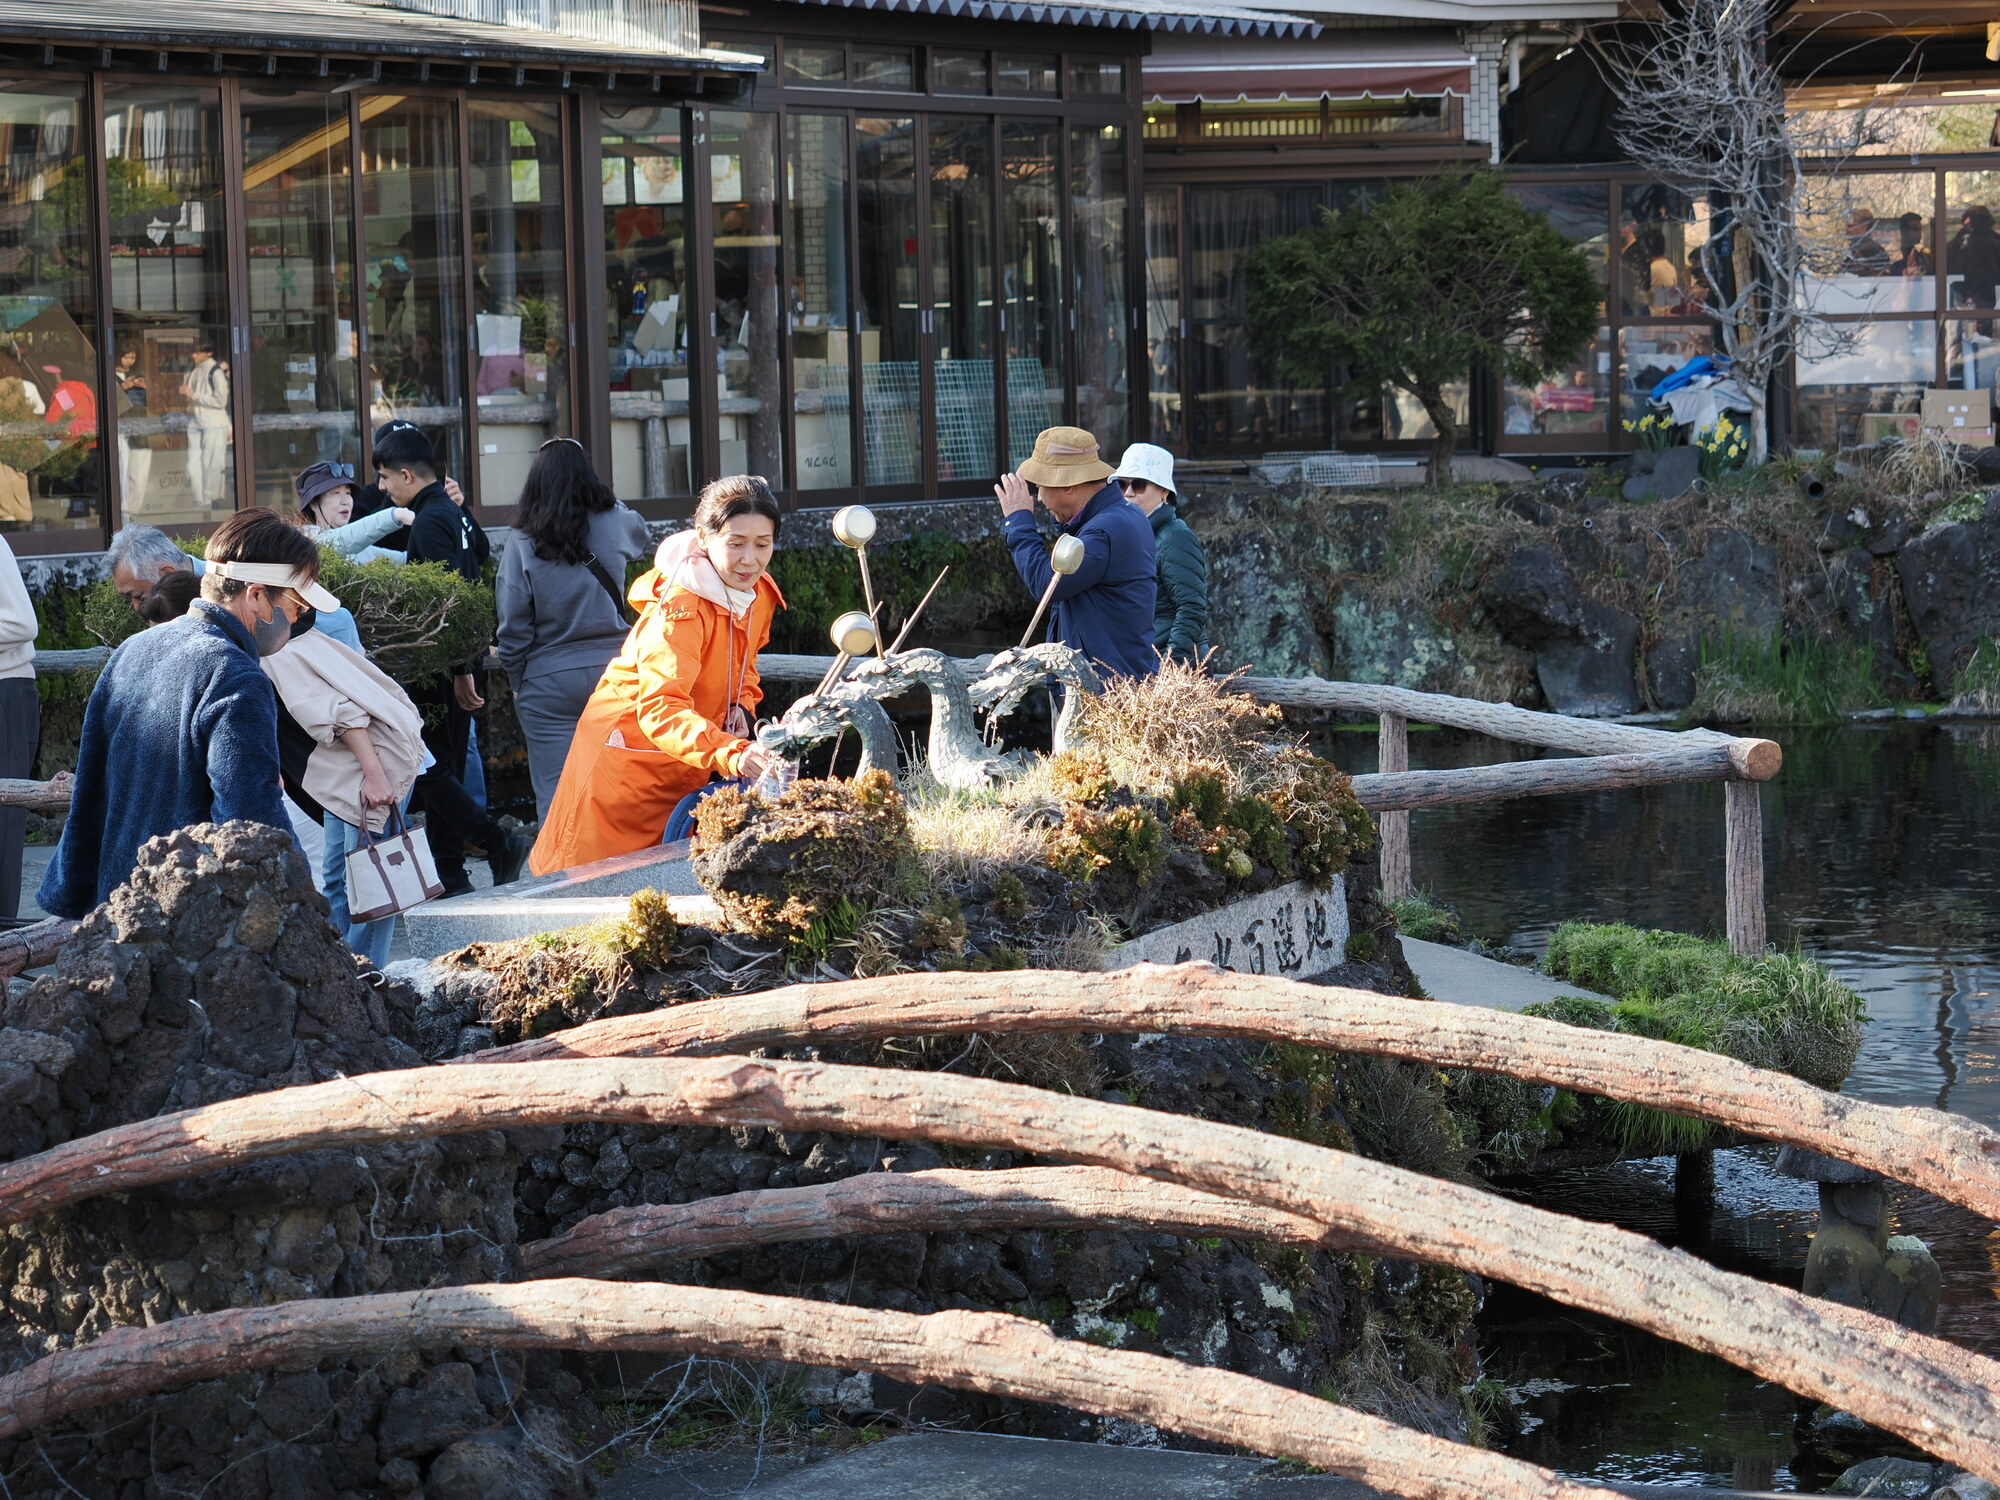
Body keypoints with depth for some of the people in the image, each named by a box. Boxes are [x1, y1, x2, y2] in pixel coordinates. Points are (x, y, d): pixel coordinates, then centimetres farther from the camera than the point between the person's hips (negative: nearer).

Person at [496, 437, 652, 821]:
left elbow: (513, 629, -6)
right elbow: (646, 540, 26)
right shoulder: (616, 524, -1)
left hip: (549, 683, -2)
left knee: (555, 798, 1)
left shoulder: (522, 543, -7)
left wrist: (518, 681, 8)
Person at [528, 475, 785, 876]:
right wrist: (732, 754, -59)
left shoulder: (760, 594, -4)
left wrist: (742, 705, -4)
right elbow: (660, 708, -43)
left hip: (686, 762, 7)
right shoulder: (681, 609, -30)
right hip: (629, 752, -7)